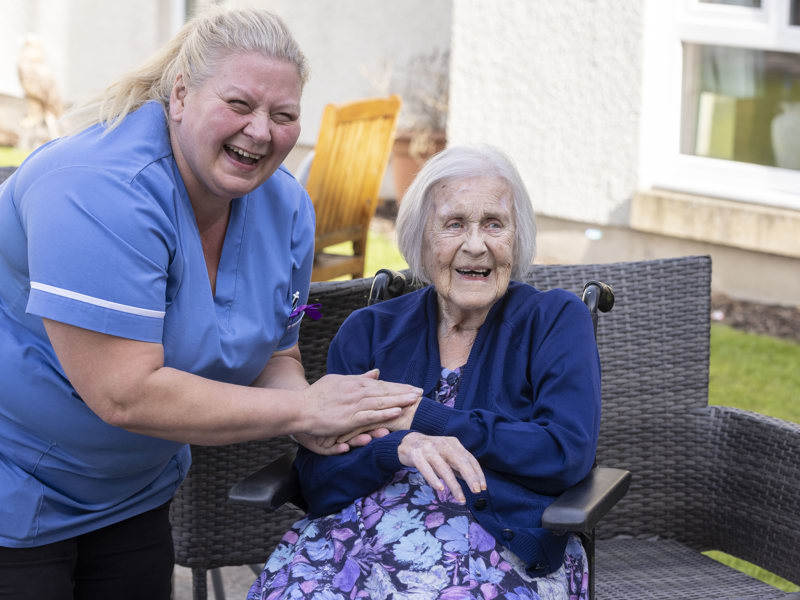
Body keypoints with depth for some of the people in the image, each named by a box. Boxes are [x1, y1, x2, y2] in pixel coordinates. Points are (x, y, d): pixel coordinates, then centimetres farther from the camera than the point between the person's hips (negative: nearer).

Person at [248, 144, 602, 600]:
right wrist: (401, 448, -18)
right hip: (362, 524, 3)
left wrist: (420, 417, -5)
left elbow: (568, 454, -8)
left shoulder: (556, 319, 8)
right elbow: (318, 476, 4)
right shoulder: (368, 331, 14)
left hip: (501, 535, -3)